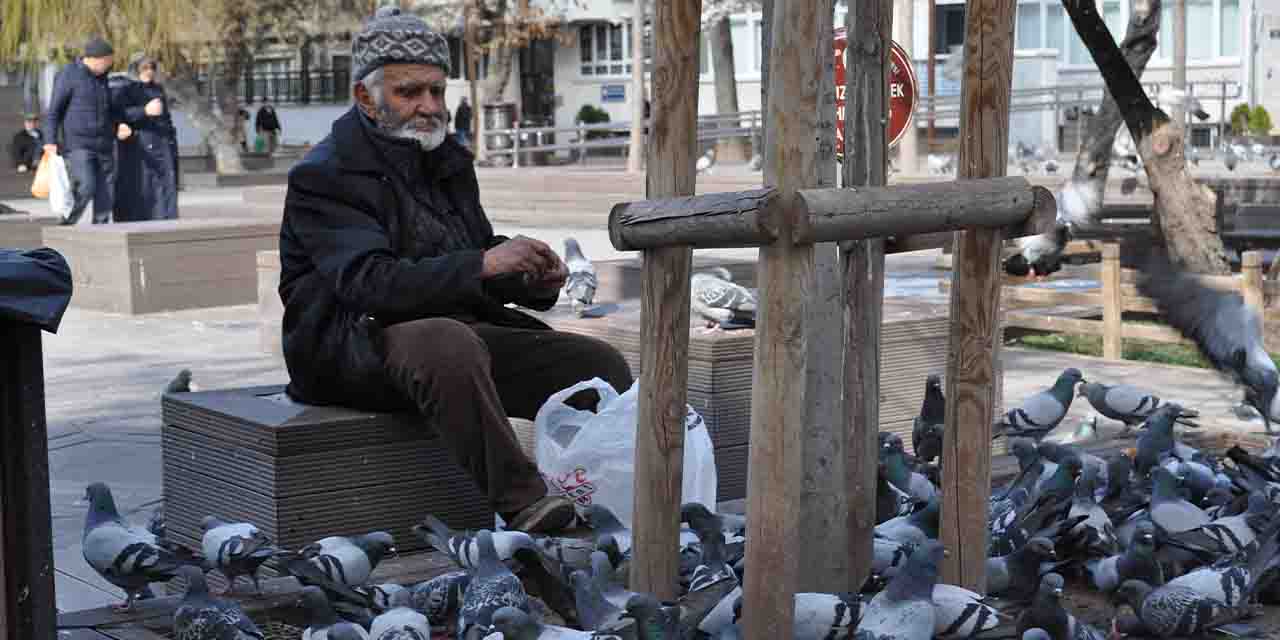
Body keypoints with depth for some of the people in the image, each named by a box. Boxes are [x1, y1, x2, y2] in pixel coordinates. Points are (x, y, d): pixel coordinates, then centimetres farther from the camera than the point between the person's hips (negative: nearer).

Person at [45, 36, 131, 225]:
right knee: (85, 189, -20)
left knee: (105, 193, 1)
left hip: (104, 145, 6)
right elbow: (54, 110, -7)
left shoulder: (104, 77, 12)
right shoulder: (69, 75, -7)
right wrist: (50, 141, -18)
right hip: (78, 145, -6)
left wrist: (120, 125, 4)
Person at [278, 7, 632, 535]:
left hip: (461, 332, 7)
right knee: (447, 342, -40)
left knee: (600, 364, -9)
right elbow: (369, 283, -23)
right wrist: (482, 264, -31)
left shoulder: (448, 161, 15)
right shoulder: (324, 177, -9)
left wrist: (534, 280, -5)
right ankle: (519, 502, -39)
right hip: (353, 347, -7)